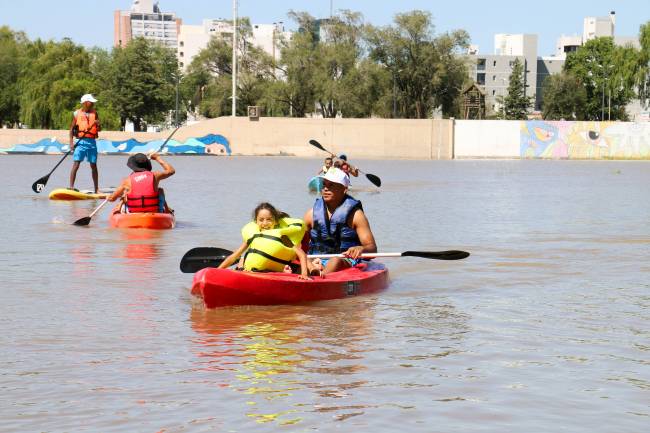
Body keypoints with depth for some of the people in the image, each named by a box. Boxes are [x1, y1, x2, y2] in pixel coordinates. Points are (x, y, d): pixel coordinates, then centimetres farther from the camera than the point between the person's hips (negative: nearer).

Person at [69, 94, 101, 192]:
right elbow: (72, 129, 4)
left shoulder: (94, 113, 10)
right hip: (80, 142, -3)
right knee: (76, 165, -8)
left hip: (92, 142, 3)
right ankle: (71, 187, -6)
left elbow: (99, 130, 9)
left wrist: (98, 124, -13)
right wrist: (71, 143, -5)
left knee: (94, 166, 6)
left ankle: (96, 189, 11)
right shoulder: (77, 114, 3)